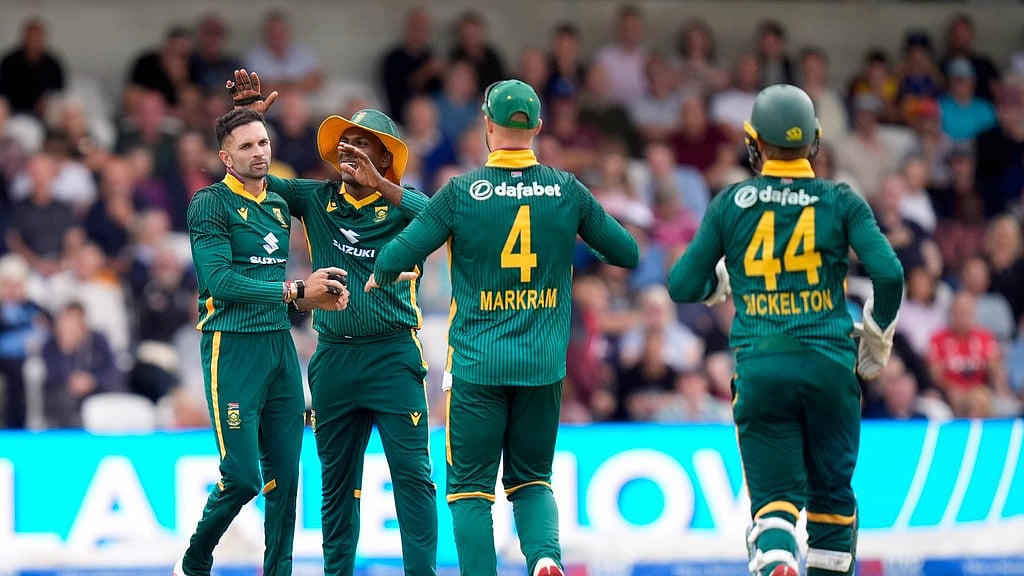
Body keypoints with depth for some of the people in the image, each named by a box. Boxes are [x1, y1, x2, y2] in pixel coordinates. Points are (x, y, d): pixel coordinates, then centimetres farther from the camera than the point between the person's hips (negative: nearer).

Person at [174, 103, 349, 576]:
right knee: (242, 476, -10)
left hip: (280, 345, 7)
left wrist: (315, 297, 5)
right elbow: (218, 280, -17)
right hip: (232, 347, -7)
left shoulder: (280, 207, 17)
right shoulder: (211, 204, -6)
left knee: (284, 475, 4)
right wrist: (295, 290, -16)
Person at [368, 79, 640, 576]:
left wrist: (380, 278, 17)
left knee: (470, 486, 6)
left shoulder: (462, 192, -8)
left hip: (477, 363, -2)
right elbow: (627, 254, 10)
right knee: (531, 478, 15)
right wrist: (590, 241, 31)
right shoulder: (567, 190, -1)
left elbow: (398, 257, -6)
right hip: (544, 366, 3)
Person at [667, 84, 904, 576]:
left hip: (759, 369, 0)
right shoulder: (841, 202, 2)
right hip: (829, 365, 0)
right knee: (831, 494, 16)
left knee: (774, 497, 0)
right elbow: (888, 273, -7)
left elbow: (682, 286, 5)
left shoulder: (730, 204, 4)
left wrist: (717, 282, 28)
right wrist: (877, 337, 10)